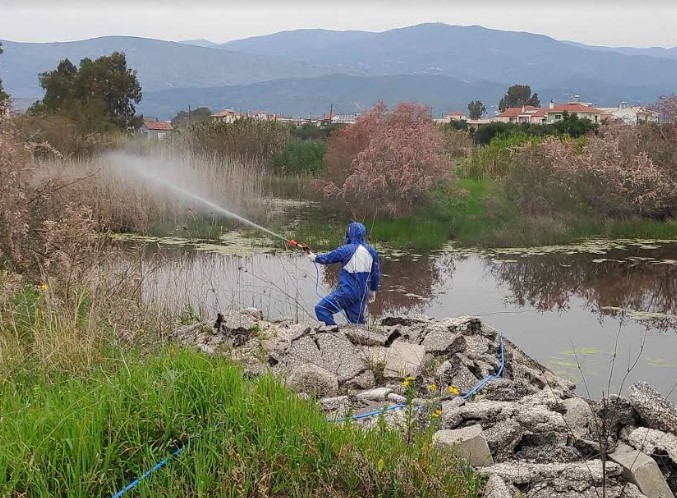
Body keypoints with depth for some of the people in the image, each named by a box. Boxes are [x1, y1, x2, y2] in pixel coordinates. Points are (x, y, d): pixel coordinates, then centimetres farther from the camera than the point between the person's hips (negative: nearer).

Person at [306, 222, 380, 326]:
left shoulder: (346, 250, -11)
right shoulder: (372, 251, 6)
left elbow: (328, 258, 5)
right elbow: (376, 273, 13)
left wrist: (315, 257, 25)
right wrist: (373, 290, 26)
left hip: (347, 291, -6)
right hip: (362, 294, 6)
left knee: (321, 308, -1)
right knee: (358, 322, 14)